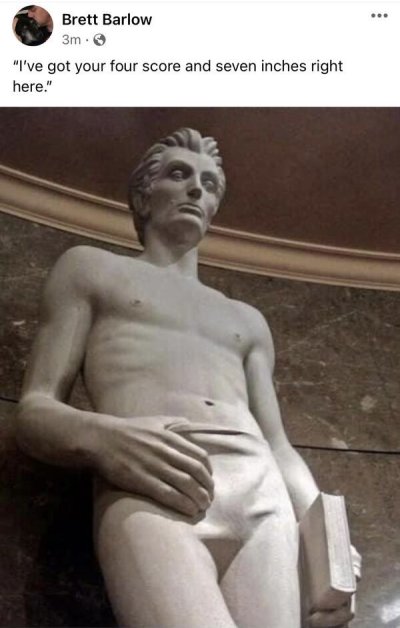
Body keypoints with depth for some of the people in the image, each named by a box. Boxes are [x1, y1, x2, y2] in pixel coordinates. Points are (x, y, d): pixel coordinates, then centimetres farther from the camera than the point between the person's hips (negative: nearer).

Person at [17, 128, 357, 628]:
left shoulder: (247, 321, 34)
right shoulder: (89, 268, 22)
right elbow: (34, 412, 10)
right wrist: (100, 434, -14)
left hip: (267, 501, 5)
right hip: (152, 496, -4)